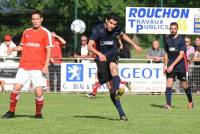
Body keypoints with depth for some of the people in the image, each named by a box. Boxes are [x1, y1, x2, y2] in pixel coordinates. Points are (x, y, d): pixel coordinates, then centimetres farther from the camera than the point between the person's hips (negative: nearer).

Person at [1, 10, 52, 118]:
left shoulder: (46, 33, 0)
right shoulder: (26, 32, 13)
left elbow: (48, 50, -1)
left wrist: (46, 66, -10)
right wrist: (14, 49, 0)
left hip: (38, 67, -3)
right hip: (24, 66, 3)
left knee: (38, 92, -10)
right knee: (16, 88, -5)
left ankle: (38, 113, 10)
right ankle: (11, 111, 8)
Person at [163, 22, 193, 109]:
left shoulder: (181, 39, -8)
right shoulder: (167, 39, 6)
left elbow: (181, 55, -14)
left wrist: (172, 65, -20)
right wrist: (165, 66, 9)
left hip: (181, 65, -3)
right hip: (170, 66, 3)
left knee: (185, 85, 5)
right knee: (169, 83, -12)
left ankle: (190, 101, 27)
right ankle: (168, 104, -15)